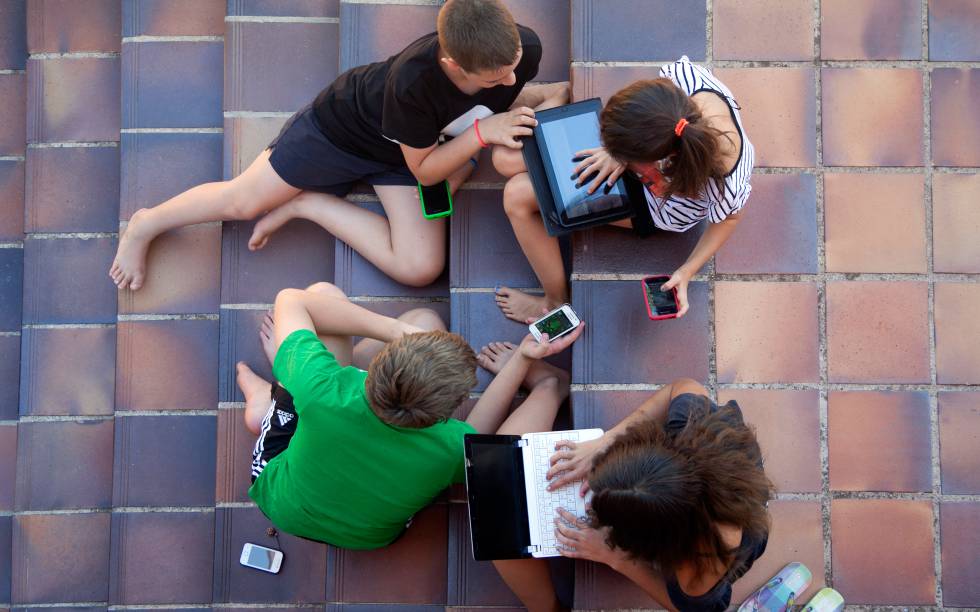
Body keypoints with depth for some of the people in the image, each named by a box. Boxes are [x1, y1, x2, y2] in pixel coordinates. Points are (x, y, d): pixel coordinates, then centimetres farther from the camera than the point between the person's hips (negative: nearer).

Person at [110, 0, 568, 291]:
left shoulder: (523, 46, -29)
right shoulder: (414, 79, -42)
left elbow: (508, 99, -3)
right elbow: (423, 169, -25)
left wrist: (561, 93, -20)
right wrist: (481, 132, -36)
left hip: (419, 141, 5)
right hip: (346, 123, -5)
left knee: (421, 268, -12)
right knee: (244, 202, 3)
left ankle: (304, 204, 5)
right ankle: (146, 225, 34)